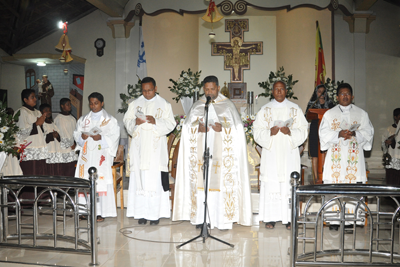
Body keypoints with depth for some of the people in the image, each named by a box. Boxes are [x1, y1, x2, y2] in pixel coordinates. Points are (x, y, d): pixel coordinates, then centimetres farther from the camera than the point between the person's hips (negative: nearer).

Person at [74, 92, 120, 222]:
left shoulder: (109, 120, 5)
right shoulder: (83, 119, 17)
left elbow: (114, 136, -3)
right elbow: (76, 133, 14)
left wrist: (101, 138, -18)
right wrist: (82, 136, -8)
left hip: (101, 154, -4)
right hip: (86, 154, 4)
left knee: (101, 181, -8)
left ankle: (100, 212, -3)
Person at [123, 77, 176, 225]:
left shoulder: (164, 104, 6)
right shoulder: (135, 104, 13)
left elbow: (171, 124, -1)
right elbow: (126, 121, 10)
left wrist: (156, 121, -17)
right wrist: (135, 122, -12)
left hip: (156, 148, -2)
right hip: (139, 147, 2)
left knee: (155, 179, -5)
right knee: (140, 179, 1)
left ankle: (155, 213, 2)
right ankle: (142, 213, 7)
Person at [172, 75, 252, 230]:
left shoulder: (228, 105, 8)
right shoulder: (197, 106, 14)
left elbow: (237, 128, 3)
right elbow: (187, 127, 10)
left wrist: (223, 129, -14)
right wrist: (198, 128, -10)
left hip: (220, 153, -2)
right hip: (201, 152, 2)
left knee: (221, 182, -6)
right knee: (201, 183, -2)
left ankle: (222, 220, 1)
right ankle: (201, 218, 5)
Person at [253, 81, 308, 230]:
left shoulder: (295, 109, 9)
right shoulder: (265, 110, 9)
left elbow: (303, 131, 4)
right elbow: (257, 132, 3)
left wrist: (290, 132, -14)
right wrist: (270, 132, -15)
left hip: (289, 154, 0)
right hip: (271, 154, 0)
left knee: (289, 185, -3)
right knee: (270, 185, -3)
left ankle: (289, 218, 6)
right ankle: (270, 218, 5)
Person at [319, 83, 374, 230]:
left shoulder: (362, 114, 13)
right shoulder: (329, 114, 11)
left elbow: (368, 132, 6)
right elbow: (324, 133, 3)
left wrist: (355, 133, -13)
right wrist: (339, 134, -13)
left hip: (354, 157, 0)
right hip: (336, 156, 0)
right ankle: (334, 220, 0)